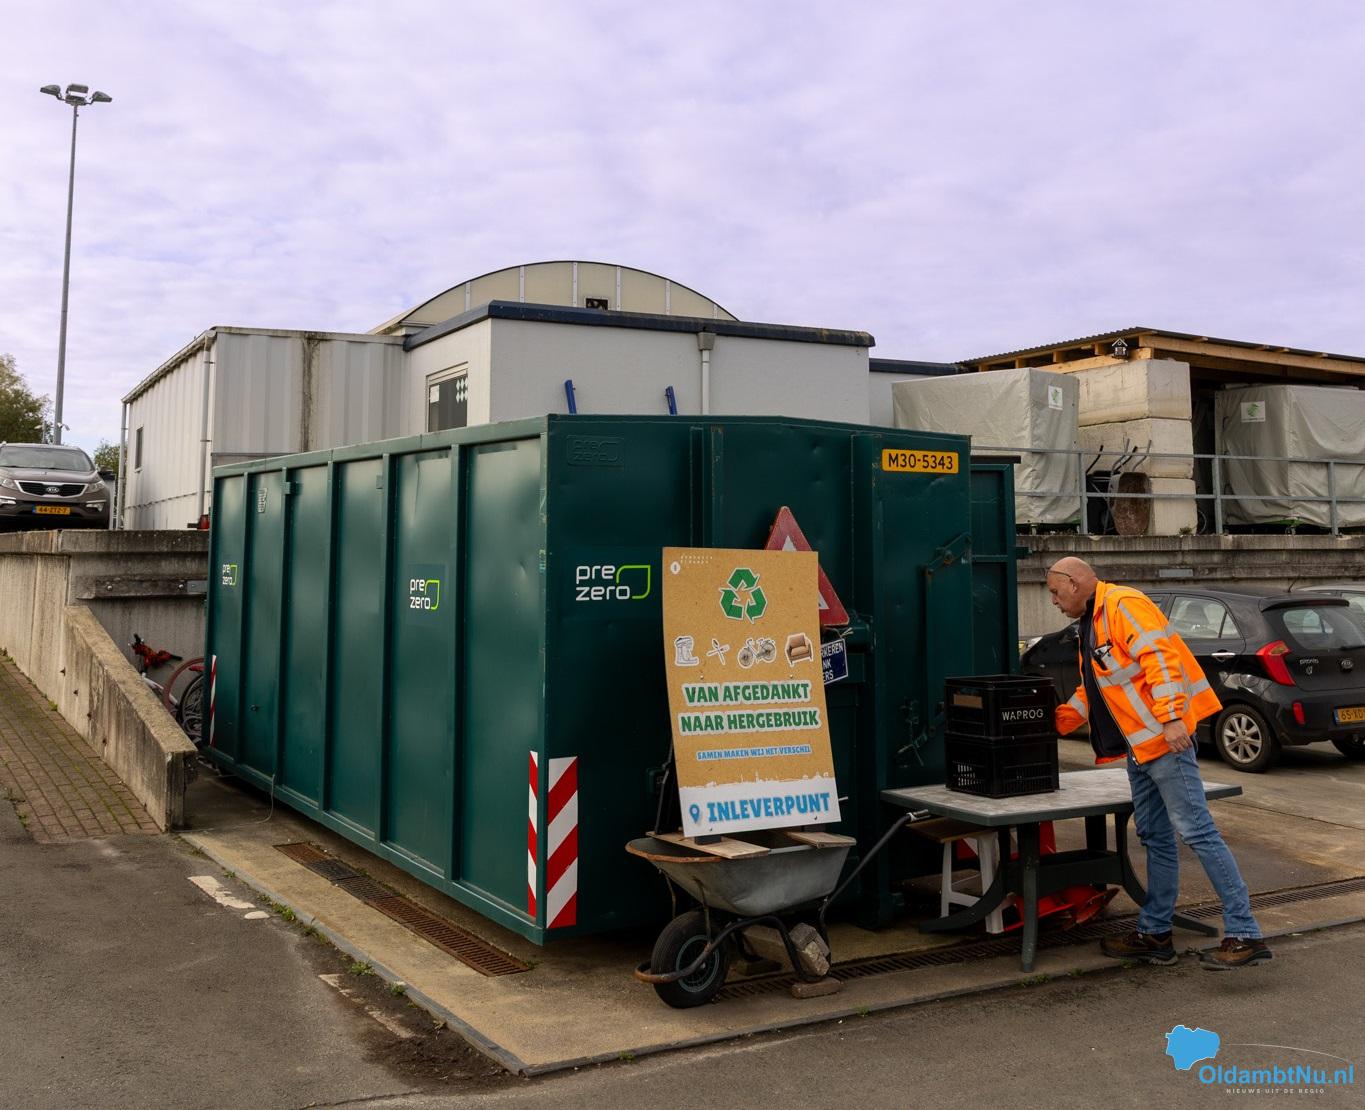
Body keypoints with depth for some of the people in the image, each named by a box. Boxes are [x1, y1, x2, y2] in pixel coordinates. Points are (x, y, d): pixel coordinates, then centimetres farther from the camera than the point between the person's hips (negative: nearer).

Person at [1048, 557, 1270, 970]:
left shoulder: (1123, 605, -11)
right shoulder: (1091, 625, 21)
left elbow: (1160, 657, -22)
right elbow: (1092, 690, 27)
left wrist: (1171, 718, -28)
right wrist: (1055, 721, 18)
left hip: (1165, 737, -11)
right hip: (1139, 747, 11)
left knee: (1197, 832, -10)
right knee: (1155, 839, 14)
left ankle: (1244, 935, -6)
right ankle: (1154, 935, 21)